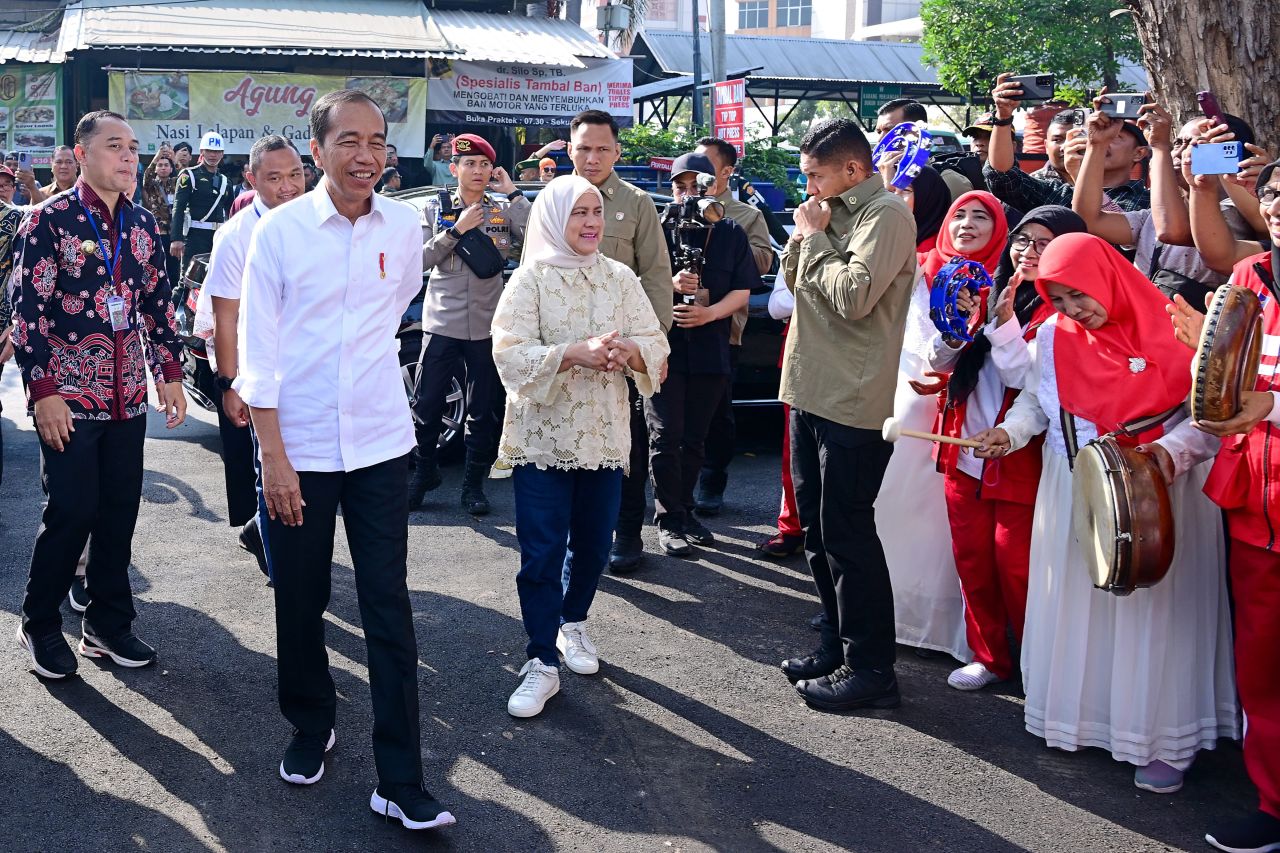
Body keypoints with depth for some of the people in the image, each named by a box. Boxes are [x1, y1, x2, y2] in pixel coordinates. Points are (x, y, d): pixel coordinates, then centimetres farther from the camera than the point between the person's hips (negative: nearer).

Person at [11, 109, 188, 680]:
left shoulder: (143, 223, 9)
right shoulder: (50, 219, -8)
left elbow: (158, 302, 15)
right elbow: (27, 309, -10)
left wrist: (169, 372, 9)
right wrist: (44, 391, -14)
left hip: (129, 396, 5)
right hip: (69, 398, -5)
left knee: (120, 512, 8)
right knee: (71, 513, -2)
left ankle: (108, 624, 22)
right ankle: (39, 625, 18)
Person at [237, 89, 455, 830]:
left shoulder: (404, 226, 0)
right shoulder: (280, 230, -7)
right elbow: (259, 349, -8)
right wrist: (272, 453, -12)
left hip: (379, 441, 1)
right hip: (298, 446, -1)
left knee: (390, 606, 0)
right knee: (301, 601, 11)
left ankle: (401, 781, 6)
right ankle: (311, 728, 35)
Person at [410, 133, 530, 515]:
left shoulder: (503, 209, 4)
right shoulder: (435, 208, 4)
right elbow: (420, 260, -4)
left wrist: (512, 193, -12)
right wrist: (455, 230, -13)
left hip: (486, 326, 0)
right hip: (441, 323, 0)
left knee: (482, 412, 7)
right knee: (426, 405, 4)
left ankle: (473, 484, 19)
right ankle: (424, 472, 24)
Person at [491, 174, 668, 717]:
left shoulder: (621, 279, 6)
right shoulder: (531, 279, -5)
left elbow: (655, 343, 0)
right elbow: (510, 352, -16)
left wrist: (629, 352, -22)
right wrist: (573, 354, -29)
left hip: (604, 435, 4)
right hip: (543, 435, -4)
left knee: (593, 544, 14)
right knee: (541, 554, -3)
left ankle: (573, 622, 39)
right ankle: (542, 663, 6)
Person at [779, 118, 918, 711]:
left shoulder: (885, 216, -13)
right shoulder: (833, 212, 15)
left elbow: (854, 296, -23)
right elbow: (794, 279, 17)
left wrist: (817, 237, -11)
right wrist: (804, 234, 1)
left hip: (853, 401, -10)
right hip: (813, 392, 10)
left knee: (846, 532, -5)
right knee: (817, 526, 16)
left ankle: (870, 667, 5)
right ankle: (838, 644, 29)